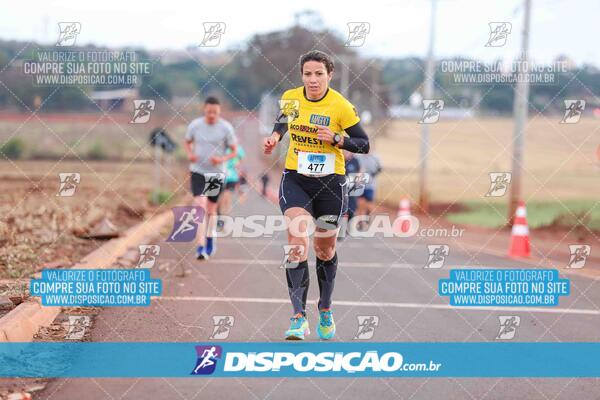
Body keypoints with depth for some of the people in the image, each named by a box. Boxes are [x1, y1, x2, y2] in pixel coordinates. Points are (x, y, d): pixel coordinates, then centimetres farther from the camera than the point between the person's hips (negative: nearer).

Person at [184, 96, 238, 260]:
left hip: (217, 173, 0)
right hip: (197, 172, 0)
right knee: (200, 206, -15)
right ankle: (201, 246, -18)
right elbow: (187, 142, 14)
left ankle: (210, 240, 37)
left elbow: (234, 151, 0)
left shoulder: (226, 128, -7)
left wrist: (222, 159, -19)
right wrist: (190, 154, -7)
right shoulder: (195, 125, -3)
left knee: (211, 209, 13)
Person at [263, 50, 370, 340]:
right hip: (295, 178, 1)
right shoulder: (290, 97, -2)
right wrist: (275, 136, 3)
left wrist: (336, 138, -20)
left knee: (325, 249, 12)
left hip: (330, 182, -1)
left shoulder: (341, 106, -11)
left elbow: (364, 144, -6)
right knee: (297, 241, -20)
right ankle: (299, 317, -23)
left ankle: (325, 310, 36)